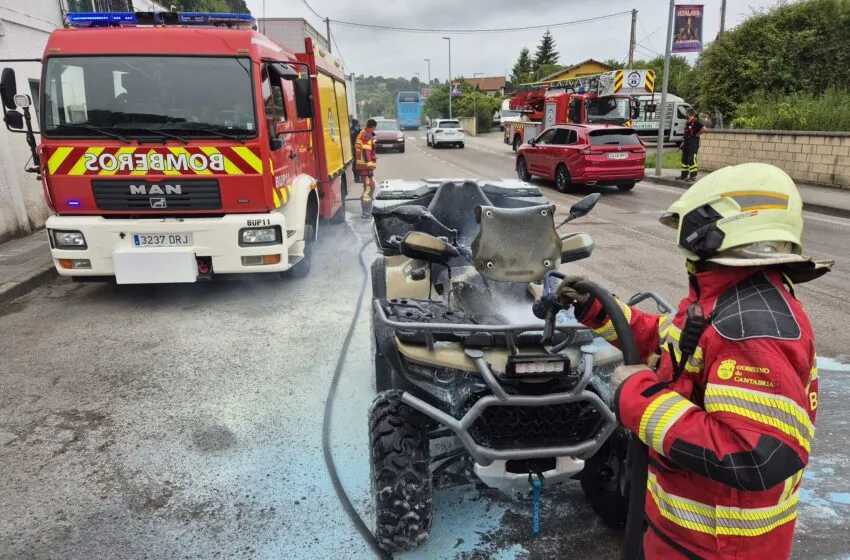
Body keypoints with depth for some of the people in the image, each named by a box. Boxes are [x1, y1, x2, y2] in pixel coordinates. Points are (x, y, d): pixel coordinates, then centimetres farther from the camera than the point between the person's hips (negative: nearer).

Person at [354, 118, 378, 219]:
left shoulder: (362, 134, 16)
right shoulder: (368, 136, -15)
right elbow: (366, 152, -23)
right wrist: (370, 168, -25)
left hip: (361, 165, 10)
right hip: (366, 166, -10)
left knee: (368, 187, 18)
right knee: (369, 187, -9)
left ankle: (366, 211, 25)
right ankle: (365, 213, -11)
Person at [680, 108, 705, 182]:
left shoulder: (695, 121, -12)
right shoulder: (687, 123, 16)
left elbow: (704, 129, -22)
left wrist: (697, 135, -13)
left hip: (693, 144, -10)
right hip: (686, 143, 10)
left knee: (691, 160, -10)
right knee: (684, 159, 12)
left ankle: (693, 176, -6)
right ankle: (684, 175, 19)